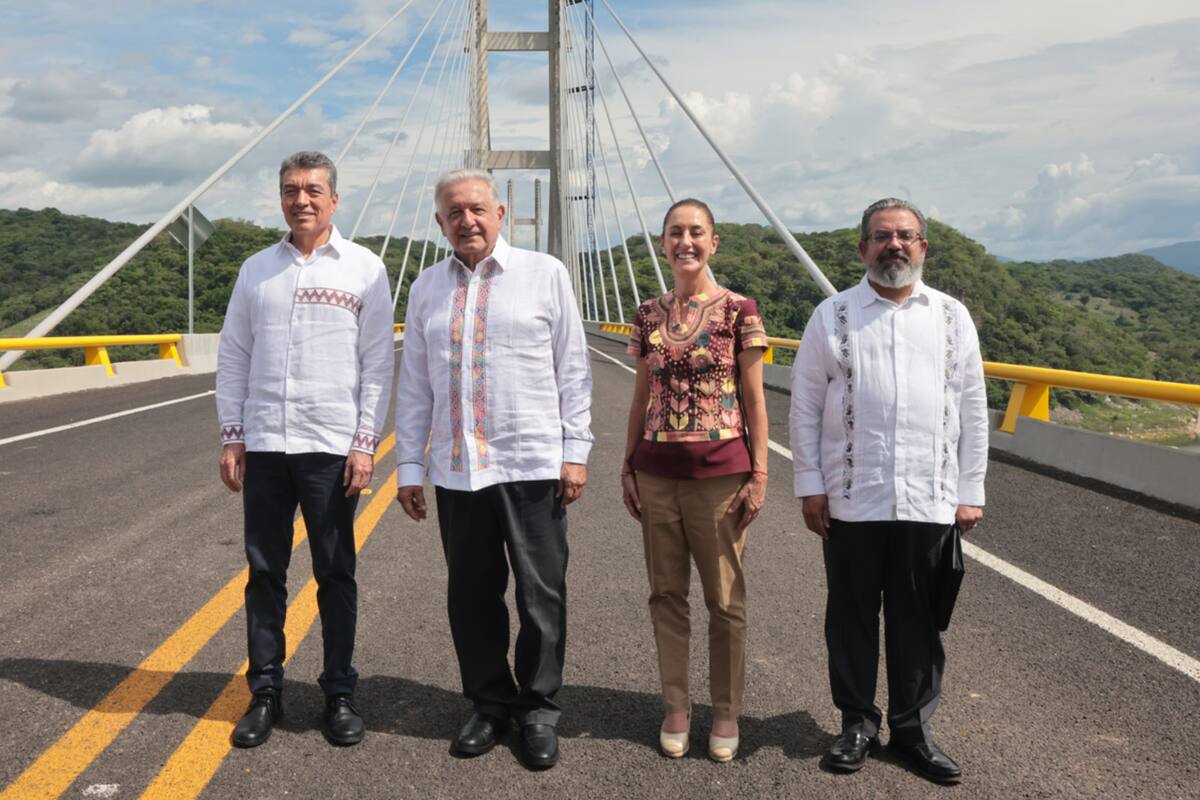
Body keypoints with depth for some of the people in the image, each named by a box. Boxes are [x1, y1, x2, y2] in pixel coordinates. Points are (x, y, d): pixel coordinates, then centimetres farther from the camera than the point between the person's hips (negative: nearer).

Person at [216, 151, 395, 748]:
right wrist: (231, 437, 5)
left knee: (335, 574, 5)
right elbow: (232, 358, 11)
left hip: (332, 447, -3)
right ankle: (265, 692, 20)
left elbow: (378, 363, -1)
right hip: (263, 446, 3)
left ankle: (339, 694, 17)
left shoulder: (364, 268, 2)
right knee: (264, 572, 8)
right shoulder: (257, 270, 10)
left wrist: (365, 443, -7)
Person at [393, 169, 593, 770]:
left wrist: (575, 451, -3)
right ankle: (490, 705, 26)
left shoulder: (545, 274, 2)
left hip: (533, 466, -2)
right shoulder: (426, 288, 10)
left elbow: (573, 369, 2)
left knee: (541, 596, 4)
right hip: (456, 471, 3)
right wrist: (409, 466, 8)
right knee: (471, 596, 10)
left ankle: (539, 710, 21)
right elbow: (414, 386, 11)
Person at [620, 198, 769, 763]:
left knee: (725, 598, 6)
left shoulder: (738, 310, -3)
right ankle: (675, 707, 25)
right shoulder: (649, 315, 8)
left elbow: (754, 399, -2)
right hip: (656, 472, 3)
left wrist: (759, 473, -6)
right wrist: (627, 467, 9)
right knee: (666, 594, 10)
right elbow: (641, 396, 12)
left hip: (720, 472, -3)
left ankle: (726, 714, 22)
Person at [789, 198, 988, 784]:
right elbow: (804, 404, 3)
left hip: (929, 500, 1)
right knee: (852, 614, 9)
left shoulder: (952, 317, 9)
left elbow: (972, 411, 9)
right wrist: (809, 484, -2)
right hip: (851, 499, -1)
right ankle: (857, 721, 24)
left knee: (918, 619, 9)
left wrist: (970, 491, 5)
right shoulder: (833, 316, 4)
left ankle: (912, 726, 24)